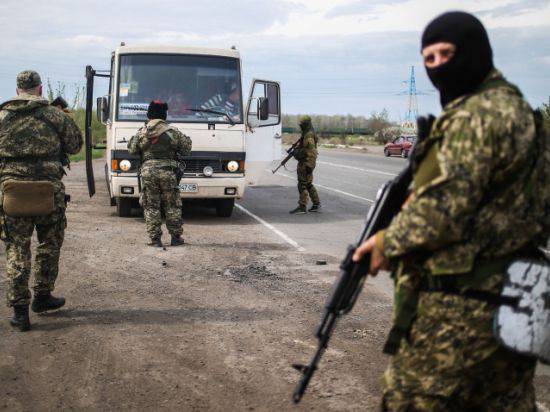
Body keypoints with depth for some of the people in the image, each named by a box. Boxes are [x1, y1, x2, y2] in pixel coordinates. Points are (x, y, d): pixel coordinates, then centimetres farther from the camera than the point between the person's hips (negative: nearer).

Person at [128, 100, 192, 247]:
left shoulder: (141, 133, 3)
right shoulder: (172, 132, -1)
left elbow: (132, 149, 13)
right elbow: (186, 149, 5)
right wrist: (186, 139, 24)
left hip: (147, 171, 1)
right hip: (167, 171, -1)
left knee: (151, 207, 6)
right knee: (172, 206, 9)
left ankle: (155, 238, 4)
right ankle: (176, 237, 11)